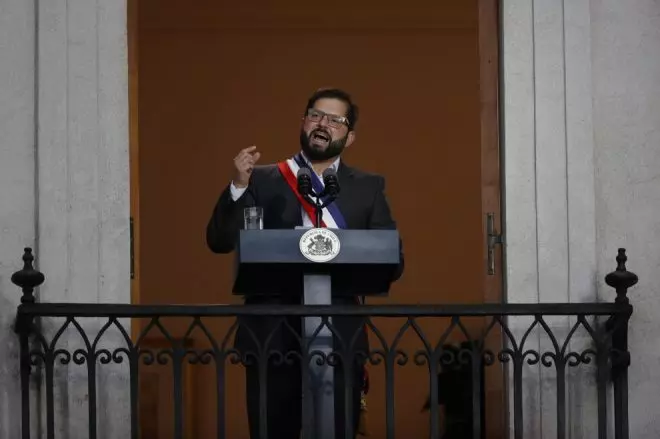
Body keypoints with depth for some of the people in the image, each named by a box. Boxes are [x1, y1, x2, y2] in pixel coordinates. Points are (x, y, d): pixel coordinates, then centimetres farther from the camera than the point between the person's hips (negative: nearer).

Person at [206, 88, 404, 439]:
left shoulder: (368, 187, 12)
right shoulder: (262, 180, 9)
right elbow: (220, 241, 2)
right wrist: (238, 186, -12)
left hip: (339, 336, 1)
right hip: (272, 334, -1)